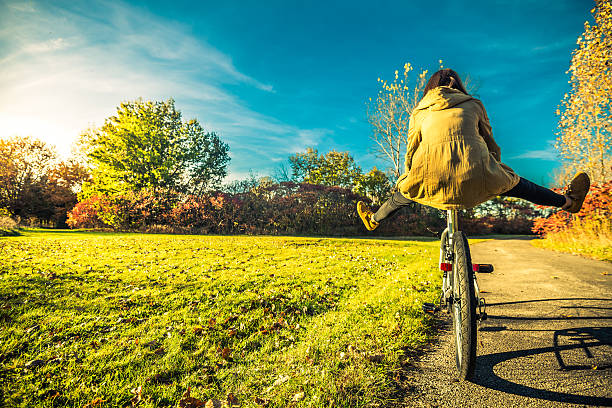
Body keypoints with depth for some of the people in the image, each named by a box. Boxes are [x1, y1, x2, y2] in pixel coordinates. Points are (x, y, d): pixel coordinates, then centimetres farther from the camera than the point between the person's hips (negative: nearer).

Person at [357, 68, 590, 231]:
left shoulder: (420, 112, 22)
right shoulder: (473, 104, 23)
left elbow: (411, 154, 23)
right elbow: (491, 145, 28)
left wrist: (414, 178, 37)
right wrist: (490, 174, 41)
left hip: (431, 180, 0)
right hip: (474, 178, 1)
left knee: (405, 192, 30)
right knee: (513, 184, 29)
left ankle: (374, 220, 48)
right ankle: (568, 201, 49)